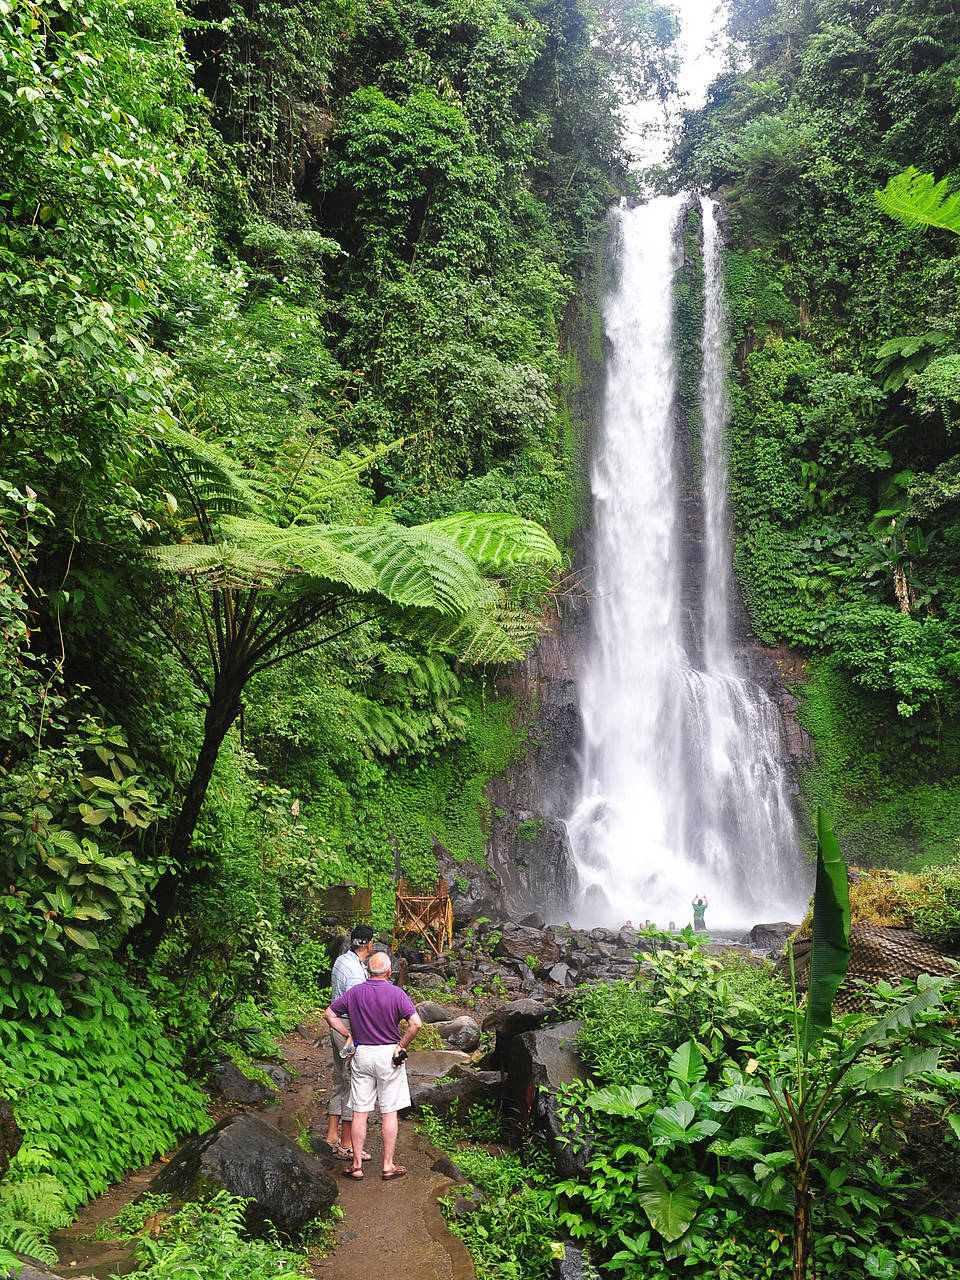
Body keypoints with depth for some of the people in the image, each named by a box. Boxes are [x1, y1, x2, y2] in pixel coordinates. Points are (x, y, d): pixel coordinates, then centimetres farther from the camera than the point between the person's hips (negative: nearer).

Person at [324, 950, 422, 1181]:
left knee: (360, 1112, 9)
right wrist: (401, 1045, -7)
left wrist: (349, 1035, 7)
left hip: (362, 1054, 3)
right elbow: (416, 1023, -20)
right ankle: (388, 1165, 13)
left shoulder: (354, 992, -1)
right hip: (388, 1054, -3)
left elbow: (329, 1014, 6)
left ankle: (357, 1165, 14)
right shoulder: (396, 994, -11)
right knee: (389, 1112, 7)